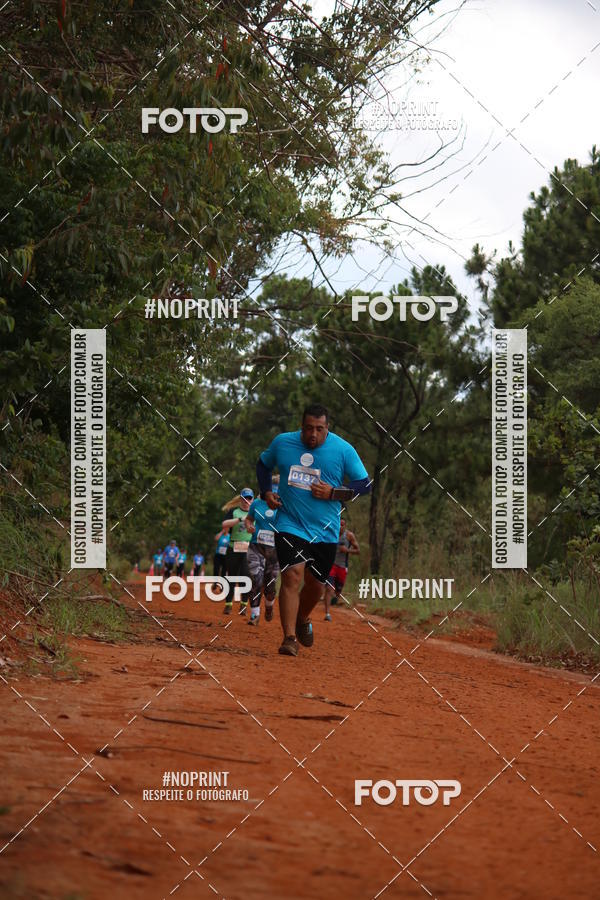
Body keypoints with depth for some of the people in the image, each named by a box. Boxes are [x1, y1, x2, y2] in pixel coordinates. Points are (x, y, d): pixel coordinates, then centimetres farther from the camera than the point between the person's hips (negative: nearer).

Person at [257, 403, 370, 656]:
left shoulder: (343, 450, -7)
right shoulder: (282, 443, -2)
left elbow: (365, 485, -2)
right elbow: (263, 464, 18)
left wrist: (333, 493, -15)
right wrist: (266, 491, 1)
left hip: (325, 530, 1)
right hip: (290, 524, -1)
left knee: (315, 583, 11)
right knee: (292, 576, -18)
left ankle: (302, 620, 43)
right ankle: (289, 638, -18)